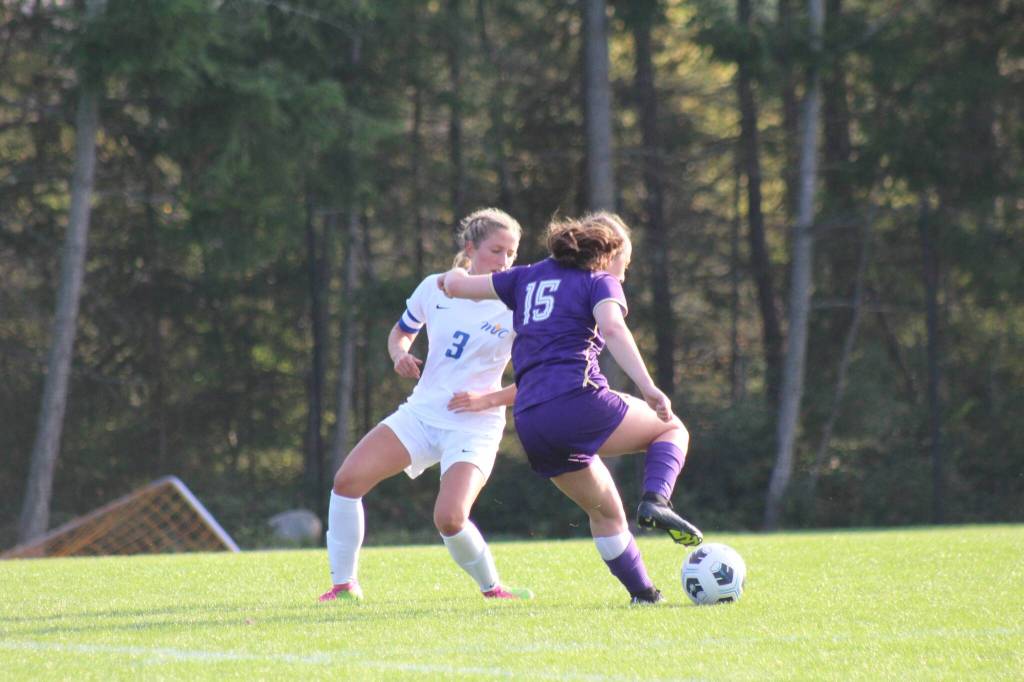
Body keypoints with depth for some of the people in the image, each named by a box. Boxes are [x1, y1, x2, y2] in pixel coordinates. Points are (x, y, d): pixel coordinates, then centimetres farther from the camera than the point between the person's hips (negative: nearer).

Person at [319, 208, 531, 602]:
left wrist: (487, 400, -16)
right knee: (348, 479, -14)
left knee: (450, 518, -24)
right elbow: (401, 332, 21)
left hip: (475, 428, -4)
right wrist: (400, 354, -2)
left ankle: (491, 588, 4)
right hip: (421, 413, 4)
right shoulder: (435, 289, 4)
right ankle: (344, 584, -1)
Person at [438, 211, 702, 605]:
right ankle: (655, 501, -10)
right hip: (579, 402, -6)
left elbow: (457, 285, 24)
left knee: (605, 510, 22)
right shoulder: (600, 281, 7)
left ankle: (643, 592, 18)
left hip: (530, 422, 6)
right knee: (672, 429, 17)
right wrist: (648, 388, -25)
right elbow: (612, 328, -14)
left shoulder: (530, 277, 23)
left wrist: (454, 277, 49)